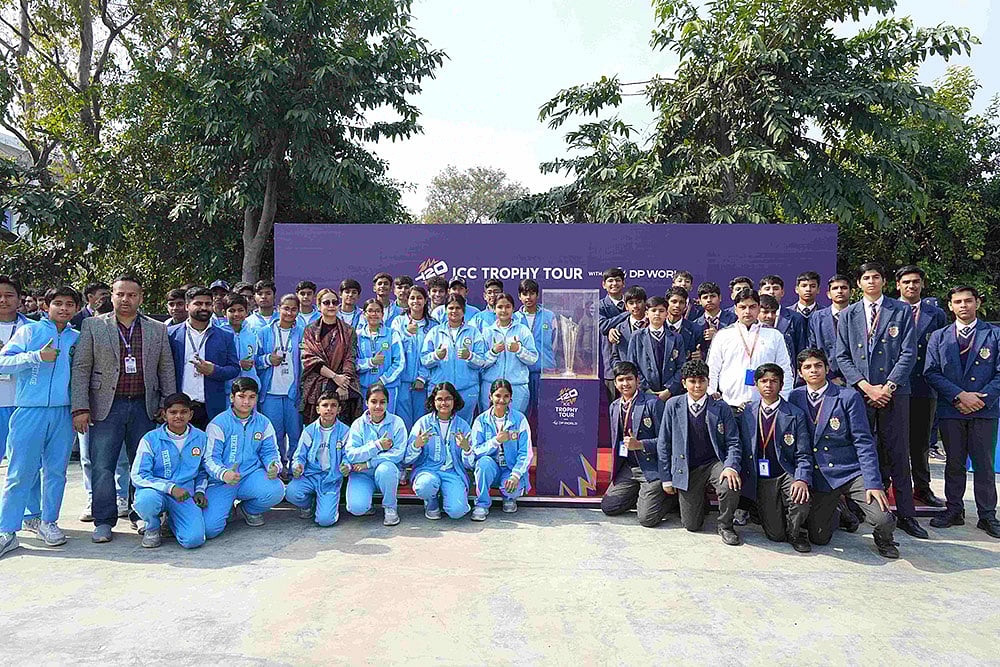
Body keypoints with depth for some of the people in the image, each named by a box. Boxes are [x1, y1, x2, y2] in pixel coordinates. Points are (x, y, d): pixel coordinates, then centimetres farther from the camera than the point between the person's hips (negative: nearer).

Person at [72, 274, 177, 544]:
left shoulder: (158, 329, 9)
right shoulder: (93, 326, 5)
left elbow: (166, 370, 10)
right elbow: (81, 368, 1)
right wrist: (80, 408, -7)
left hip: (144, 407, 2)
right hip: (106, 407, -1)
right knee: (102, 466, 0)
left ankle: (141, 515, 20)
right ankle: (104, 521, 12)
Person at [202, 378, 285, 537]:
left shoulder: (263, 423, 7)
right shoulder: (219, 423, -5)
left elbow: (270, 451, 8)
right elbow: (210, 458, -8)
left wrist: (274, 467, -16)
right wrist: (224, 474, -30)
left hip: (252, 476, 3)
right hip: (222, 482, -3)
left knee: (276, 490, -30)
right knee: (210, 528, -21)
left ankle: (249, 509, 7)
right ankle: (226, 507, 18)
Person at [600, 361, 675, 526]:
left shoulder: (652, 403, -12)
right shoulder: (614, 406, 10)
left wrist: (640, 444, -24)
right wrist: (616, 469, 16)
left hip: (651, 468, -7)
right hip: (627, 468, 7)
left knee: (646, 518, -13)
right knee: (608, 507, 1)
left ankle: (673, 498, 14)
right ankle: (642, 496, 21)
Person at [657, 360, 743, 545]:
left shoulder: (721, 407, -2)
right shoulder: (673, 405, -2)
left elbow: (733, 443, -2)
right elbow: (663, 444, 3)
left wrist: (731, 467, -22)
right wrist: (666, 478, 2)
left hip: (714, 463, 0)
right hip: (686, 468, 1)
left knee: (731, 486, -33)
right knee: (692, 525, -2)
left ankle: (725, 525, -3)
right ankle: (698, 501, 34)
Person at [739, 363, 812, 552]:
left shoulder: (795, 415, -4)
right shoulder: (747, 413, 4)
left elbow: (803, 455, -7)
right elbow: (743, 448, 11)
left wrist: (802, 480, -23)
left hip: (787, 474, -1)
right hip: (761, 479, 1)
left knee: (801, 499, -33)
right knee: (775, 535, -5)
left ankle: (796, 533, 0)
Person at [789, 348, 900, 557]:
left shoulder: (849, 397, -6)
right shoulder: (794, 398, 2)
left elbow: (864, 443, -8)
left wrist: (873, 483, -16)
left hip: (851, 472, -2)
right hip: (819, 476, 2)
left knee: (883, 521, -22)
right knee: (819, 538, 0)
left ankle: (883, 541, 16)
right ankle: (836, 509, 33)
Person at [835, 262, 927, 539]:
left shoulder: (902, 311, 7)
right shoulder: (848, 315, 11)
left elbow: (908, 353, 0)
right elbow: (842, 357, 5)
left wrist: (887, 387, -10)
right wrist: (866, 387, -7)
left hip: (894, 392, -1)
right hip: (859, 392, 1)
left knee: (897, 454, 1)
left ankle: (906, 515, 9)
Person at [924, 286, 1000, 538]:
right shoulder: (939, 337, 9)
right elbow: (931, 372, 1)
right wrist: (959, 395, -11)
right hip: (951, 410, 1)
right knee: (954, 463, 8)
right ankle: (954, 510, 18)